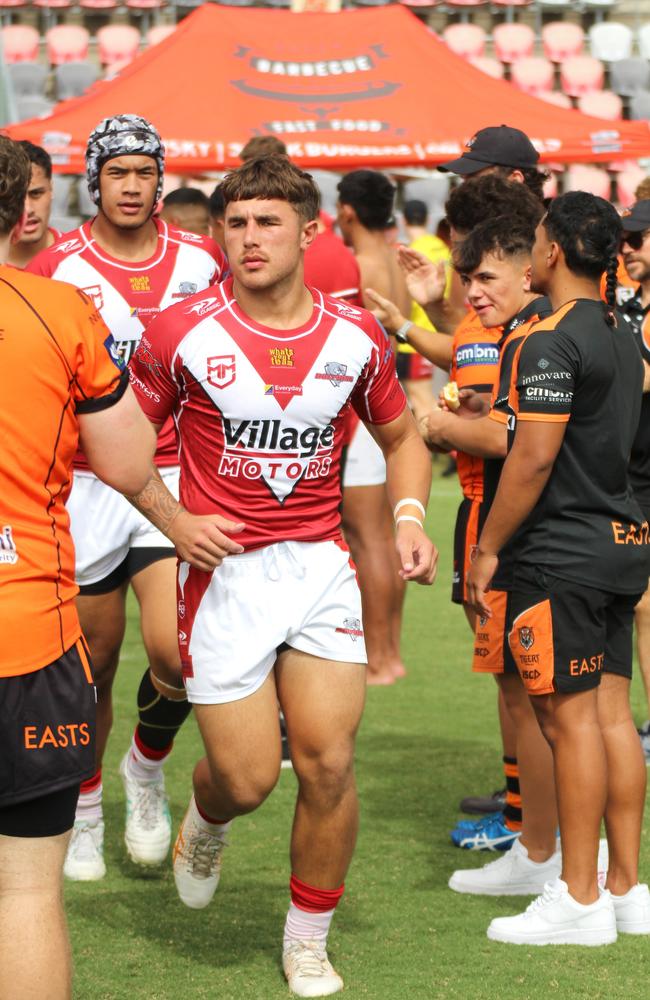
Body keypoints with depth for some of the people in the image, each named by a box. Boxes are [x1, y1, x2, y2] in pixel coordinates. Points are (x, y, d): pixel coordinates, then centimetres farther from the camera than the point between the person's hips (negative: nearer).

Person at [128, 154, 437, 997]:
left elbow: (400, 435, 16)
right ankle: (205, 821, 35)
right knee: (247, 778, -4)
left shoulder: (355, 337, -1)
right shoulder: (183, 334, -9)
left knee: (329, 763, -4)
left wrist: (409, 516, -1)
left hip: (320, 564, 2)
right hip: (224, 571, -2)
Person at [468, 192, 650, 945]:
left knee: (570, 717, -5)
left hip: (563, 552, -9)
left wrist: (487, 547, -12)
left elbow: (534, 458, -20)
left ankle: (579, 898, -1)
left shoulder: (553, 341, -16)